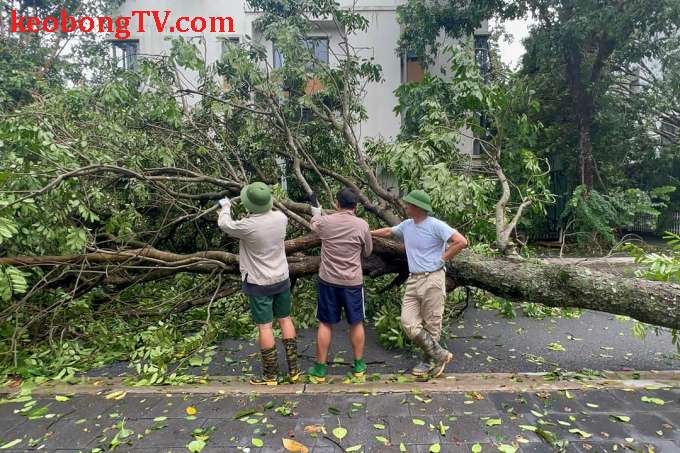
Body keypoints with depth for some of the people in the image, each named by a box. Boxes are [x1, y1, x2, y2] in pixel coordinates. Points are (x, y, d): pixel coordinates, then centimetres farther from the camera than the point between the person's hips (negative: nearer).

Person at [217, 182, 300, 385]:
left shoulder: (248, 226, -23)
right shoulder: (280, 218, -10)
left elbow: (224, 225, -2)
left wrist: (225, 207, 18)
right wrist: (260, 210, 27)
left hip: (259, 284, -5)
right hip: (282, 279, 5)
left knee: (265, 326, 6)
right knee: (285, 319, 15)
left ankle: (271, 375, 19)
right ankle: (293, 369, 23)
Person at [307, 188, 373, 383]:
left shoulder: (325, 221, -6)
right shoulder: (362, 225, -9)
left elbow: (314, 224, 19)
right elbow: (367, 252, 5)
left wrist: (316, 213, 40)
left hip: (328, 280, 1)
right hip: (353, 281, 0)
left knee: (325, 324, 11)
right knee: (356, 323, 15)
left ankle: (320, 369, 20)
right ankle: (359, 365, 29)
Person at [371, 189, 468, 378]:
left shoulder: (435, 226, -10)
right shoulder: (407, 225, 12)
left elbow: (461, 242, -15)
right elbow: (388, 231, 29)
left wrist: (441, 259, -10)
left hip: (432, 280, -7)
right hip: (413, 280, 7)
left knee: (431, 325, 3)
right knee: (408, 323, -2)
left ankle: (429, 361, 21)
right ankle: (440, 355, 12)